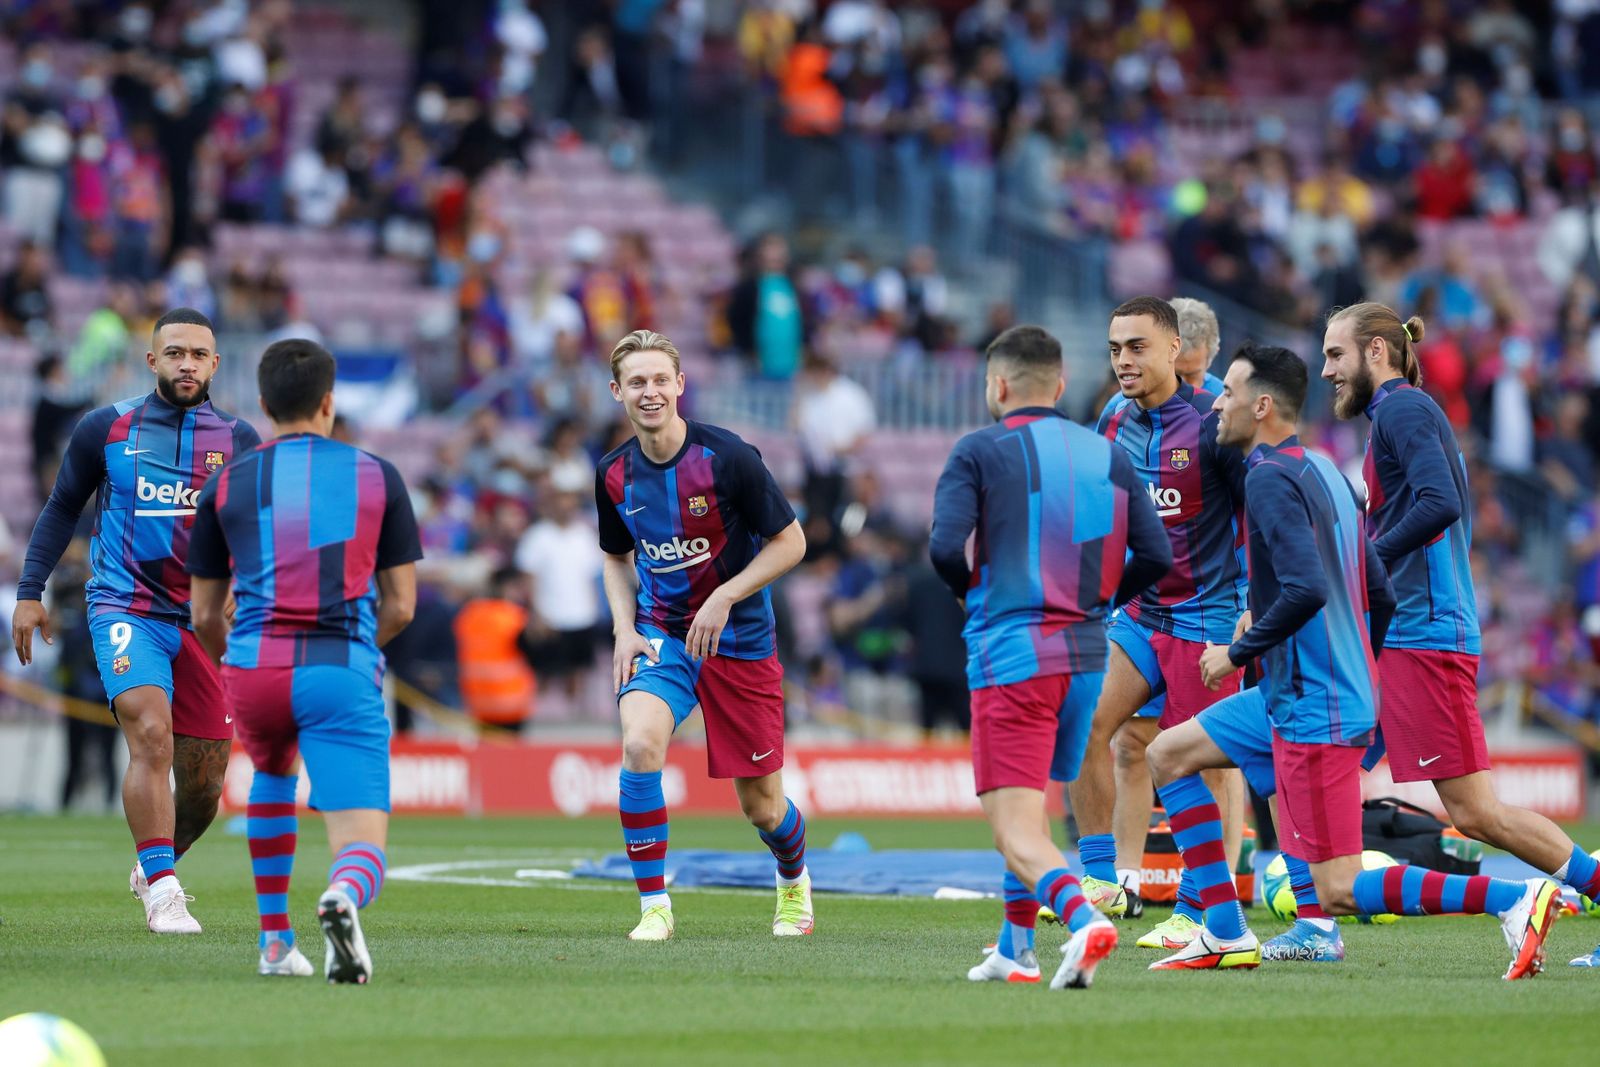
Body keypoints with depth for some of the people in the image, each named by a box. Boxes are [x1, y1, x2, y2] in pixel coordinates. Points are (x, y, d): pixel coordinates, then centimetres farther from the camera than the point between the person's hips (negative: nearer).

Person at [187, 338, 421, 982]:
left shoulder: (227, 485, 11)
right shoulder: (378, 478, 10)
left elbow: (204, 616, 15)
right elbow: (400, 606, 10)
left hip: (254, 670, 2)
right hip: (344, 674, -2)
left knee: (272, 772, 36)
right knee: (363, 852, -4)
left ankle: (275, 941, 33)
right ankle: (343, 898, -42)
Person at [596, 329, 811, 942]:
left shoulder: (727, 458, -16)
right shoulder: (614, 475, -3)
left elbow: (789, 542, -8)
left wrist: (723, 598, -18)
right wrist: (625, 627, -1)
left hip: (740, 639, -2)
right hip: (660, 634, 2)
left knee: (761, 804, 5)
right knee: (639, 744, -27)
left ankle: (794, 881, 41)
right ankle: (654, 907, -17)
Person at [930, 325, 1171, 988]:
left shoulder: (979, 451, -3)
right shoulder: (1108, 456, 10)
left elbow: (945, 547, -14)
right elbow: (1156, 556, 4)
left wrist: (972, 591, 8)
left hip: (1009, 654, -5)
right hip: (1084, 654, 5)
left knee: (1014, 824, -10)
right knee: (1033, 802, 24)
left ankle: (1080, 916, -35)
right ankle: (1014, 951, 30)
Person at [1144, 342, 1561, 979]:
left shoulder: (1270, 479, -14)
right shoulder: (1325, 472, 15)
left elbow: (1306, 589, -26)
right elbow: (1380, 596, 17)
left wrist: (1237, 653, -14)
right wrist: (1358, 682, 27)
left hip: (1312, 711, -10)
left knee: (1340, 892, -9)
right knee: (1169, 755, 18)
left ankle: (1514, 897, -17)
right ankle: (1227, 936, 15)